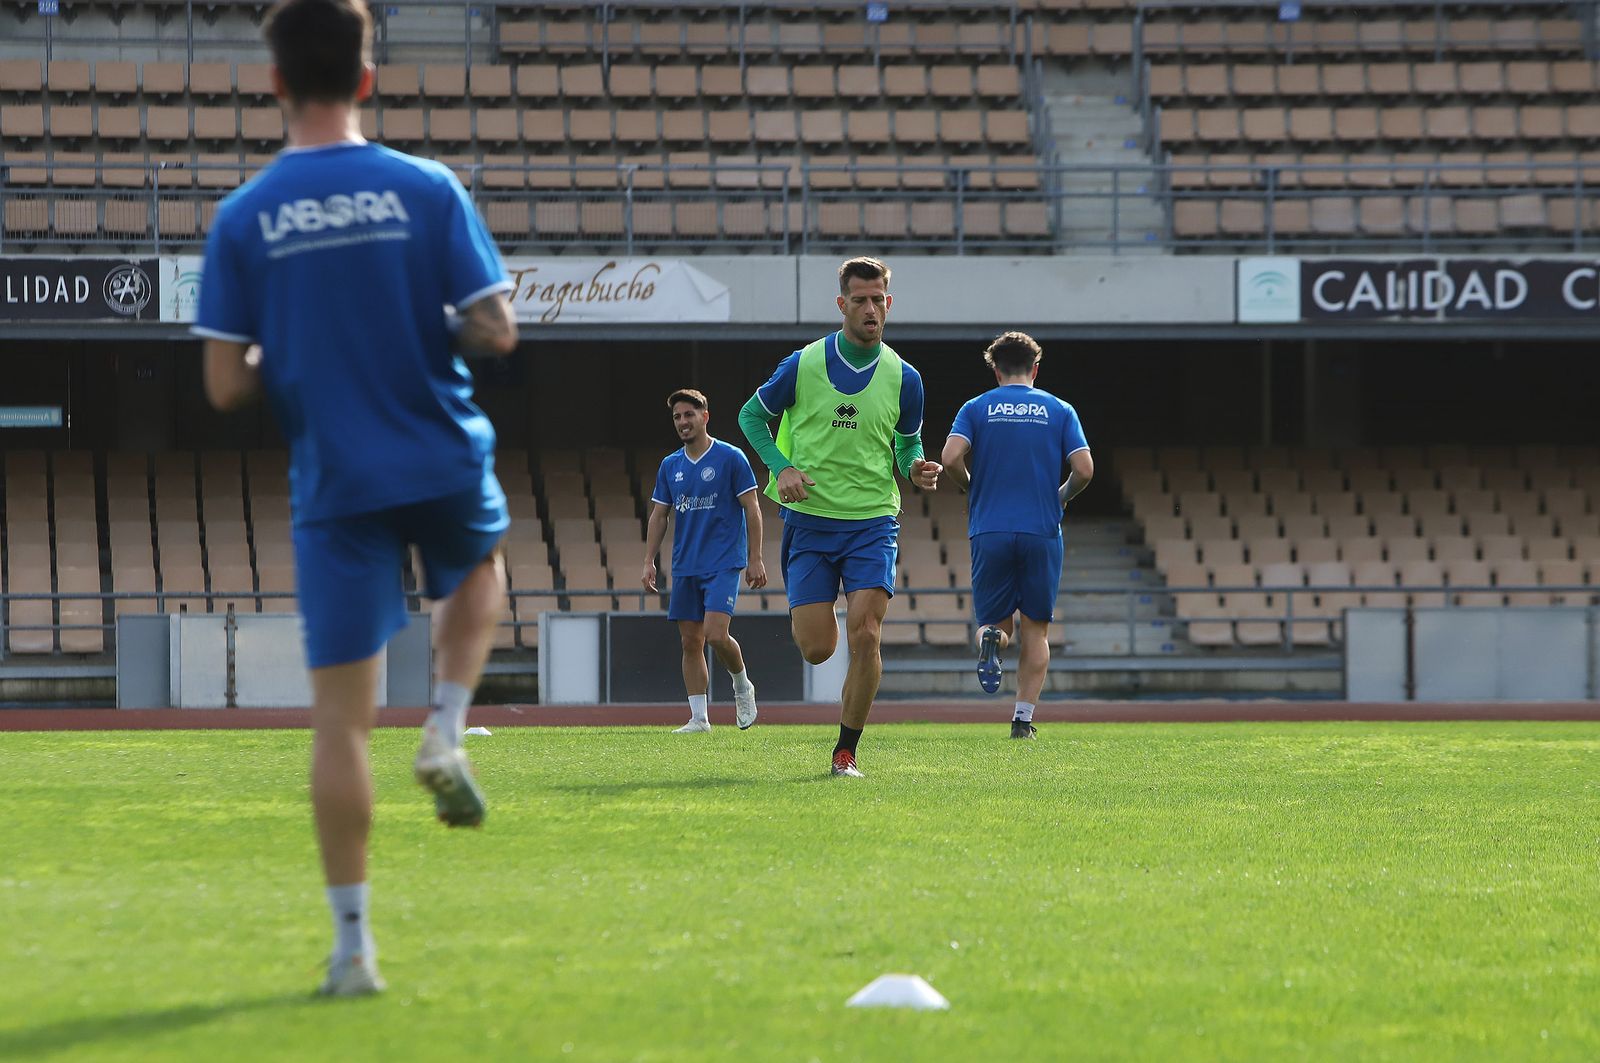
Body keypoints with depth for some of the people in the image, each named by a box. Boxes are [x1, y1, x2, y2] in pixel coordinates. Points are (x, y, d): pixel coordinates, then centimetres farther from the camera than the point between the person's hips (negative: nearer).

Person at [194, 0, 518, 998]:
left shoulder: (243, 219, -5)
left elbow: (227, 387, -5)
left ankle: (352, 944, -1)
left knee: (341, 716, 2)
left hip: (335, 487, 0)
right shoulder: (426, 189, -7)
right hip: (443, 465, 0)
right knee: (480, 565, 35)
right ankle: (447, 732, 11)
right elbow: (494, 331, -9)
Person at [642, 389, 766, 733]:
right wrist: (649, 561, 6)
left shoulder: (731, 458, -4)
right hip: (684, 567, 5)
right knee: (690, 642, 2)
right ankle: (698, 718, 6)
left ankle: (742, 686, 10)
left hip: (724, 563, -5)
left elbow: (752, 509, -3)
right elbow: (659, 515, 15)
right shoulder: (670, 465, 10)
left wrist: (755, 559, -8)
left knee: (716, 634, -18)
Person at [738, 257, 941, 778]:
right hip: (809, 519, 0)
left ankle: (847, 750, 0)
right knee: (817, 648, -3)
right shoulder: (802, 365, -4)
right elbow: (752, 414, 9)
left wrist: (915, 468, -8)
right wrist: (781, 466, -7)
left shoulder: (903, 377, 2)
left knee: (865, 636, -14)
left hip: (873, 523, 0)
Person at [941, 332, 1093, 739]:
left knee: (996, 621, 10)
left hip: (989, 532, 0)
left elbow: (951, 457, -10)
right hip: (1042, 532, 0)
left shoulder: (977, 408, 5)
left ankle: (991, 638, -26)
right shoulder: (1059, 411, 6)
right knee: (1036, 629, 9)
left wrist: (972, 488, 10)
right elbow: (1084, 469, -3)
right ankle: (1024, 717, 0)